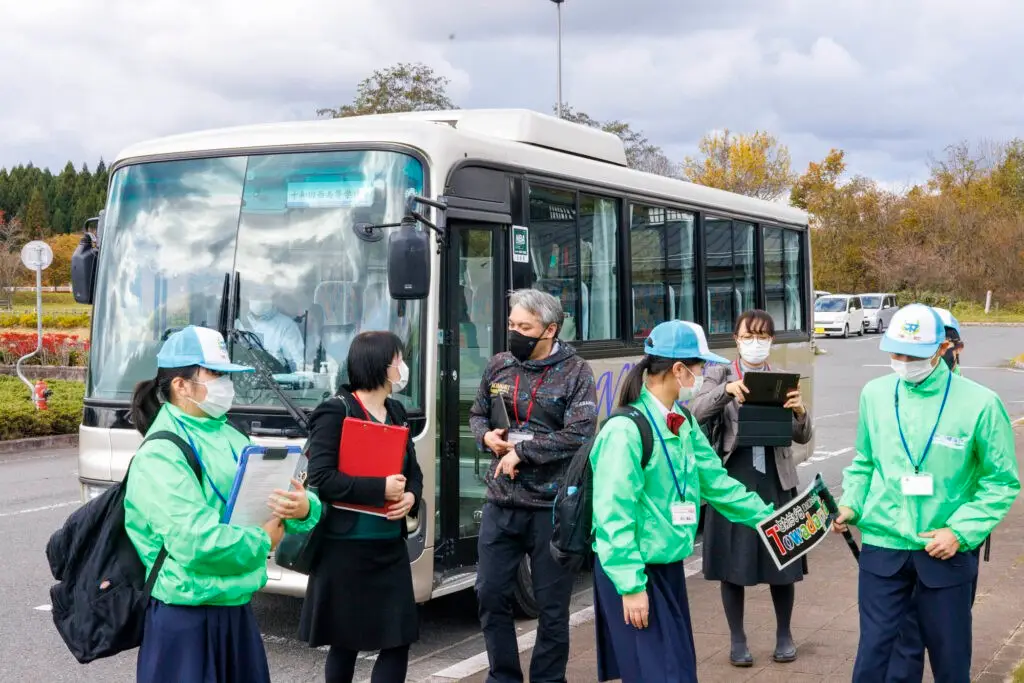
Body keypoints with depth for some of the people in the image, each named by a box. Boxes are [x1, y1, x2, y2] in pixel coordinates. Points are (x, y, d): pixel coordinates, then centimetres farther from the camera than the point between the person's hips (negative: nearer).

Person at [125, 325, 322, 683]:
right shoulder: (160, 455, -17)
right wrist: (263, 541, -13)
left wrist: (304, 508, -14)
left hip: (236, 608, 8)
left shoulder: (229, 437, 9)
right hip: (185, 618, -8)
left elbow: (286, 496, 9)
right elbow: (196, 542, -27)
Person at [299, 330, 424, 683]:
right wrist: (380, 488, -21)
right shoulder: (335, 412, -11)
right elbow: (320, 479, -18)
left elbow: (413, 470, 16)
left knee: (399, 640, 2)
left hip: (391, 546, 7)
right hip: (345, 547, -6)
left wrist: (411, 497, -6)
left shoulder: (397, 413, 11)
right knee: (345, 642, 7)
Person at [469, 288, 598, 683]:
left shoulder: (575, 373, -7)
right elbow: (477, 414, 19)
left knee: (552, 604, 7)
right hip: (501, 503, 4)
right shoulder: (498, 366, 7)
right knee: (491, 594, 8)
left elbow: (579, 436, -17)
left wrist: (521, 451, -18)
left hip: (552, 506, -4)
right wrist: (487, 436, -4)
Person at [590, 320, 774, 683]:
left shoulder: (683, 424, 6)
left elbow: (715, 481, 14)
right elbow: (614, 515, -22)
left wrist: (766, 516, 15)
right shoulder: (626, 429, -22)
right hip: (635, 572, -9)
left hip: (670, 566, 9)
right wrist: (631, 584, -22)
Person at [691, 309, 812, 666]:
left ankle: (784, 635, 27)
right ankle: (737, 639, 20)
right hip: (732, 477, -1)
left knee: (781, 559, 9)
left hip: (776, 478, 1)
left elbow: (802, 437, 2)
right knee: (733, 562, 5)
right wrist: (726, 390, -29)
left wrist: (800, 412, -19)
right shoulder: (720, 375, 3)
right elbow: (696, 413, -13)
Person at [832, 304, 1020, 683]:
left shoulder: (979, 403, -10)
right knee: (874, 651, 5)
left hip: (947, 553, -2)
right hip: (882, 547, 2)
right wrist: (850, 505, -3)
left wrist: (962, 531, -13)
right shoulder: (875, 394, 1)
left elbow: (1003, 481, -4)